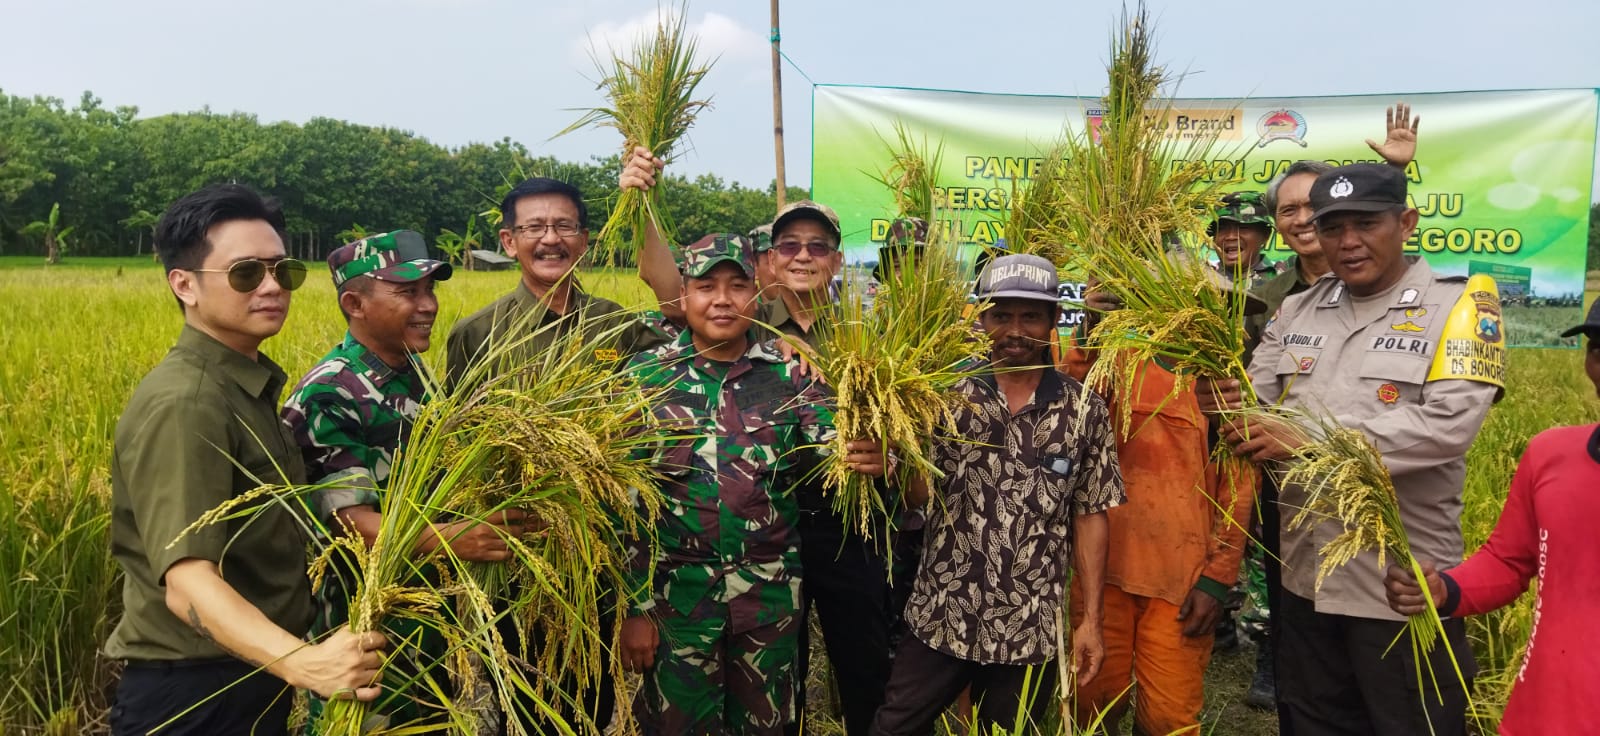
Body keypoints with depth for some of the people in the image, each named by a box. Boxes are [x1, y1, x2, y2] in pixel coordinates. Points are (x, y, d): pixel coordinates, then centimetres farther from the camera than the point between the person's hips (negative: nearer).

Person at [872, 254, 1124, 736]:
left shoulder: (1085, 410, -3)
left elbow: (1090, 516, 0)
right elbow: (918, 493, -2)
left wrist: (1091, 620, -1)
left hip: (1031, 632, 0)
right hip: (939, 621, 1)